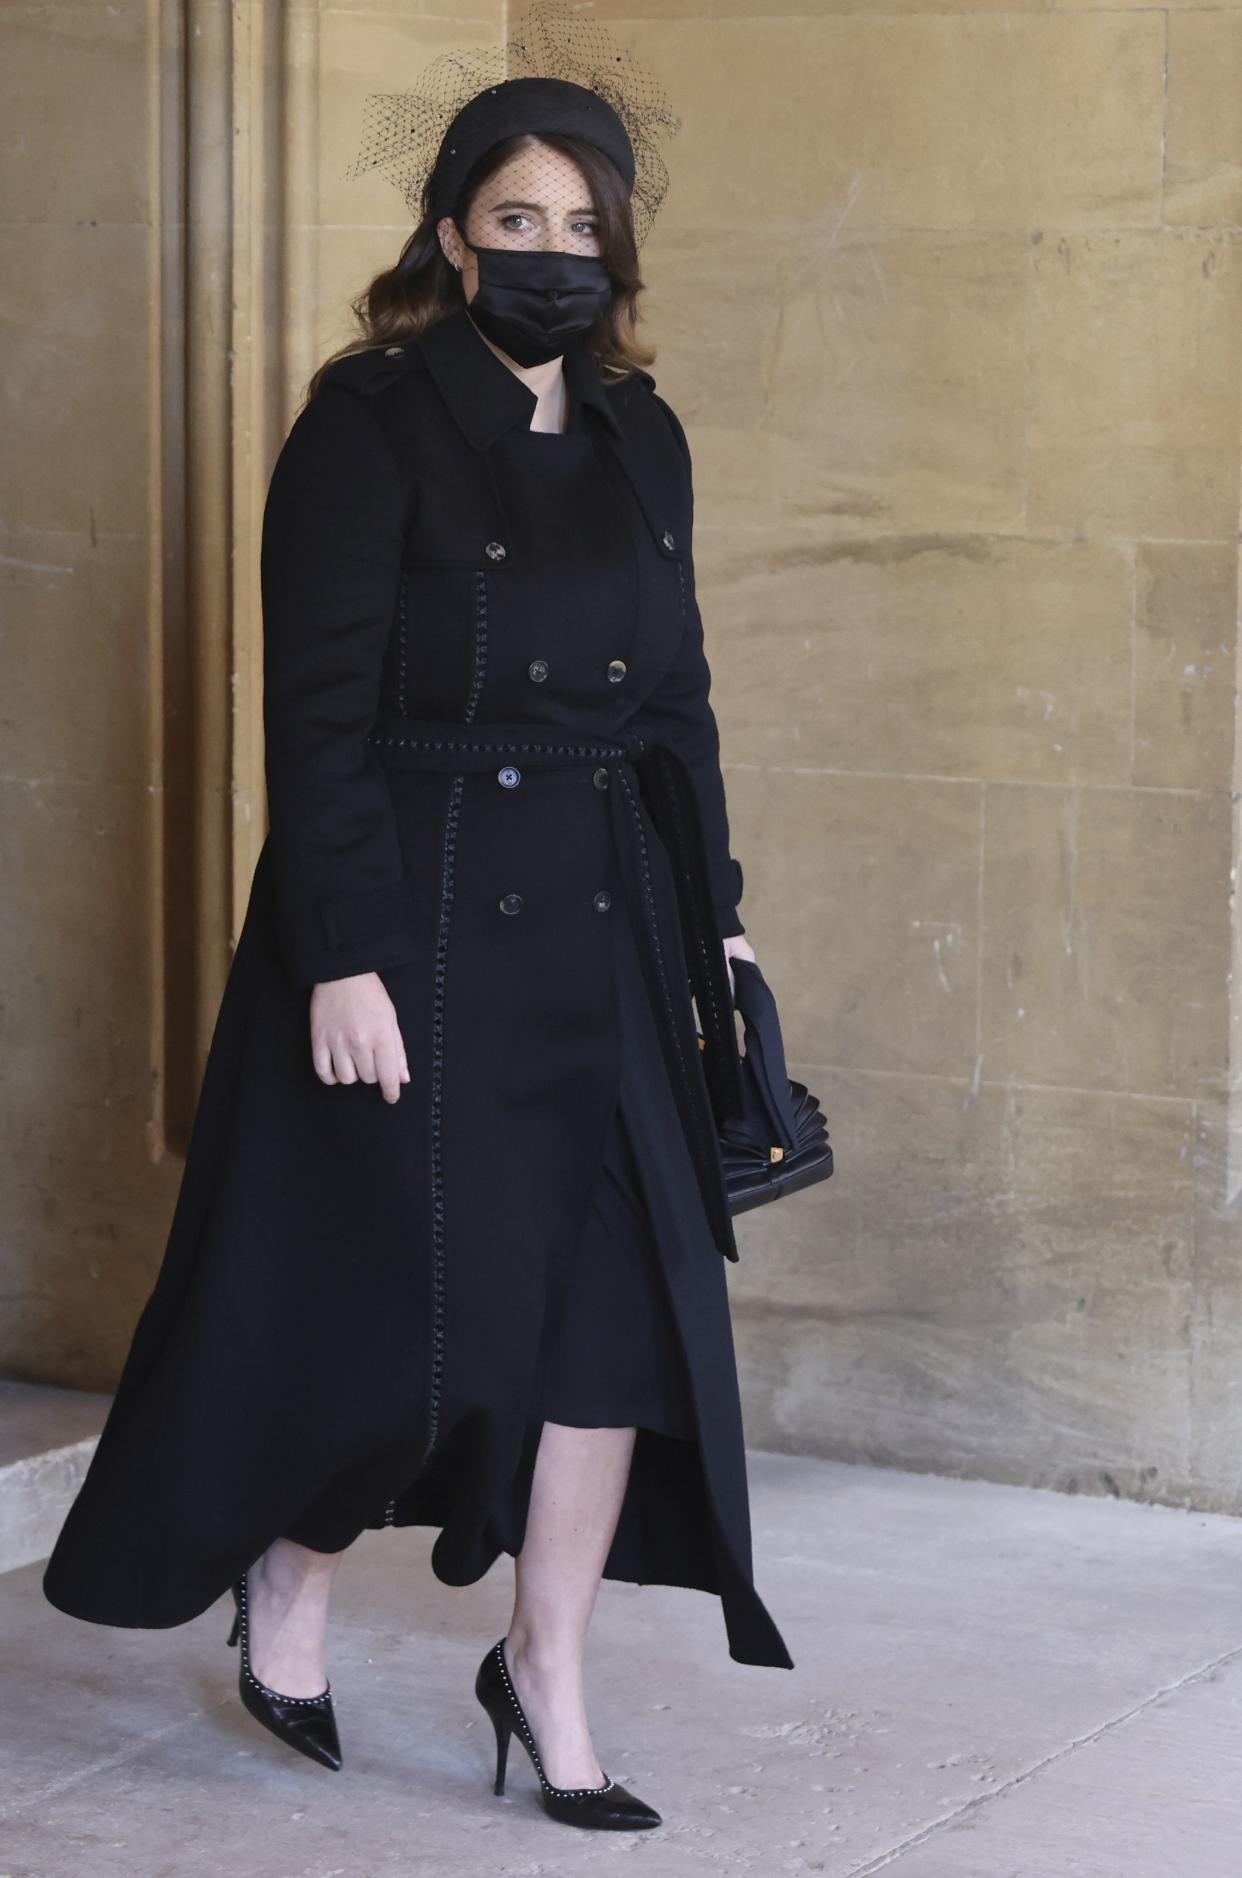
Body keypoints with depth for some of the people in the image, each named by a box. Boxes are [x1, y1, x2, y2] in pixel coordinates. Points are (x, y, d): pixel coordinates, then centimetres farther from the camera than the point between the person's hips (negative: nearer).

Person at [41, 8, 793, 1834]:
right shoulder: (370, 427, -8)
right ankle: (285, 1583, 28)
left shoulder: (640, 436, 10)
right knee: (397, 1284, 2)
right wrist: (340, 958, -18)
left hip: (604, 931, 6)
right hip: (418, 924, -6)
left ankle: (545, 1673, 14)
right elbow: (318, 706, -13)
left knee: (621, 1302, 2)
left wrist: (711, 917, 11)